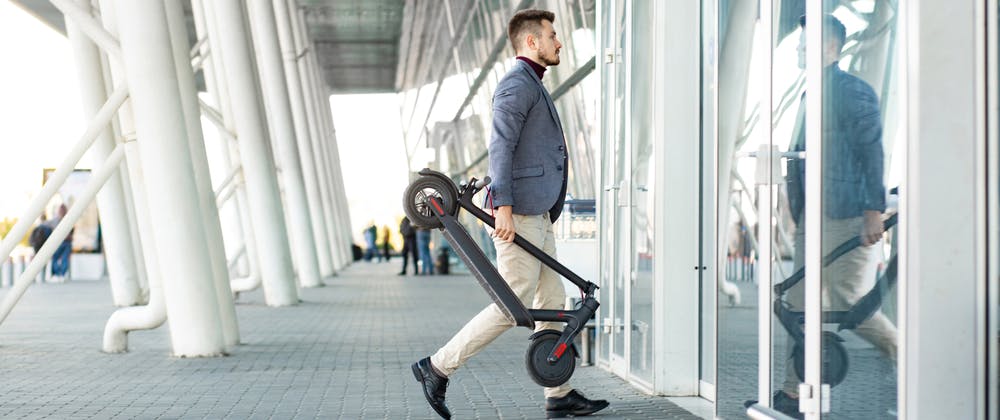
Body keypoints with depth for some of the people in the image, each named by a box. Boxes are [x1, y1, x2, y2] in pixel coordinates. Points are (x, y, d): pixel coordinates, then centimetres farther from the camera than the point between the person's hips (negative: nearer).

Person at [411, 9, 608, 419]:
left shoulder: (532, 86, 23)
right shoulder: (517, 84, -9)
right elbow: (500, 146, -19)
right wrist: (504, 207, -26)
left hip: (536, 214, 10)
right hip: (517, 214, -10)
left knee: (552, 302, 8)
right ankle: (438, 367, 0)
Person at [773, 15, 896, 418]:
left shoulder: (853, 91, -9)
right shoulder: (810, 95, 18)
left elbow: (871, 153, -14)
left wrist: (874, 210, -20)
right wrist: (796, 212, 20)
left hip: (845, 218, -9)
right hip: (811, 218, 9)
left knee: (848, 303, -5)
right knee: (801, 302, 7)